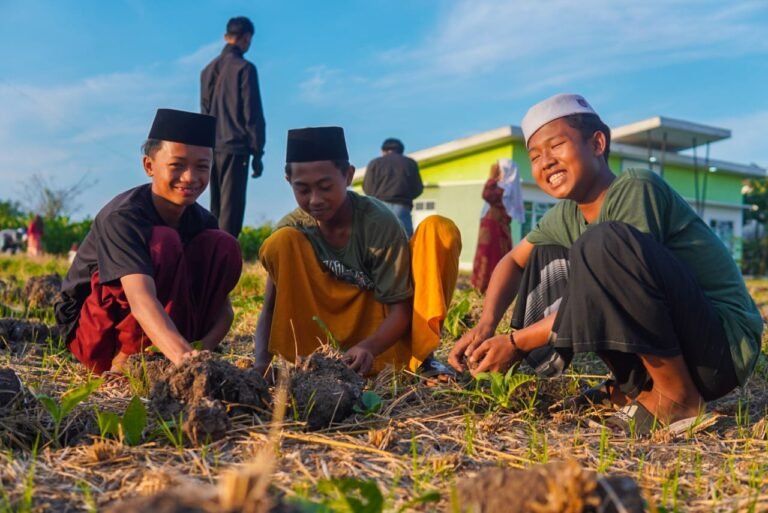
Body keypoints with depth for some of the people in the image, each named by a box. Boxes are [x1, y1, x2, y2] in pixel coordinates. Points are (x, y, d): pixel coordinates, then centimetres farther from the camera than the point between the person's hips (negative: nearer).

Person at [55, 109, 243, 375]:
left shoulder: (202, 221, -6)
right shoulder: (121, 217, -25)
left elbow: (221, 304, -8)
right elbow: (141, 300, -41)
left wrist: (202, 348, -29)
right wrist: (185, 357, -58)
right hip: (97, 337, -6)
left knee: (224, 246, -13)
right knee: (163, 242, -29)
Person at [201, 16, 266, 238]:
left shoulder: (208, 69, 15)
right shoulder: (244, 68, -5)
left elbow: (205, 111, 19)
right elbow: (252, 114, -8)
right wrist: (257, 153, -5)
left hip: (212, 148, 7)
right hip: (235, 147, -7)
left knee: (216, 208, 11)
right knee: (231, 209, -8)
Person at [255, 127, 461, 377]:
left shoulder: (380, 222, -18)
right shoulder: (292, 229, -11)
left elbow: (400, 308, -17)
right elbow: (270, 310, -10)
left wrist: (368, 348, -37)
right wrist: (262, 362, -29)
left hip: (381, 333, -1)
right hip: (327, 335, 1)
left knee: (439, 229, -21)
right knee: (281, 243, -22)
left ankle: (421, 357, -17)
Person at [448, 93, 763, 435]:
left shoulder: (636, 189, -18)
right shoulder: (568, 215, 5)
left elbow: (608, 289, -23)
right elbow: (515, 261, 12)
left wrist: (517, 342, -16)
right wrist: (485, 326, -6)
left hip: (725, 344, -8)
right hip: (667, 343, 8)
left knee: (605, 242, -30)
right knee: (546, 258, 10)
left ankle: (678, 396, -14)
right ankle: (637, 387, 3)